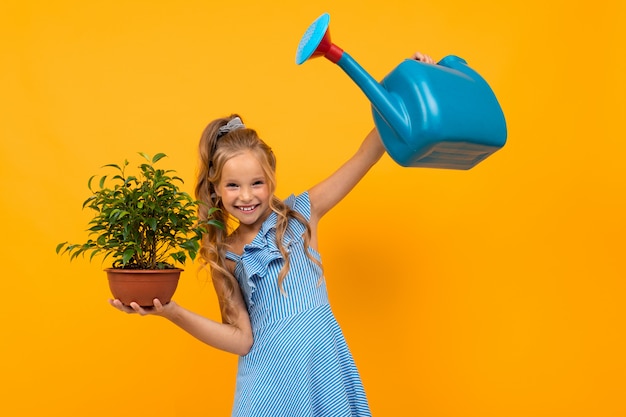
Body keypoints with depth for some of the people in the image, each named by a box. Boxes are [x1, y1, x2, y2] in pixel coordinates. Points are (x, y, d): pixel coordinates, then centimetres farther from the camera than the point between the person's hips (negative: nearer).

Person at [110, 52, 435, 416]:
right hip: (270, 376, 1)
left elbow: (364, 158, -4)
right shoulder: (224, 256, 4)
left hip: (323, 363, 0)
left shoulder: (300, 213, 1)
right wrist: (172, 313, -11)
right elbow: (242, 339, -1)